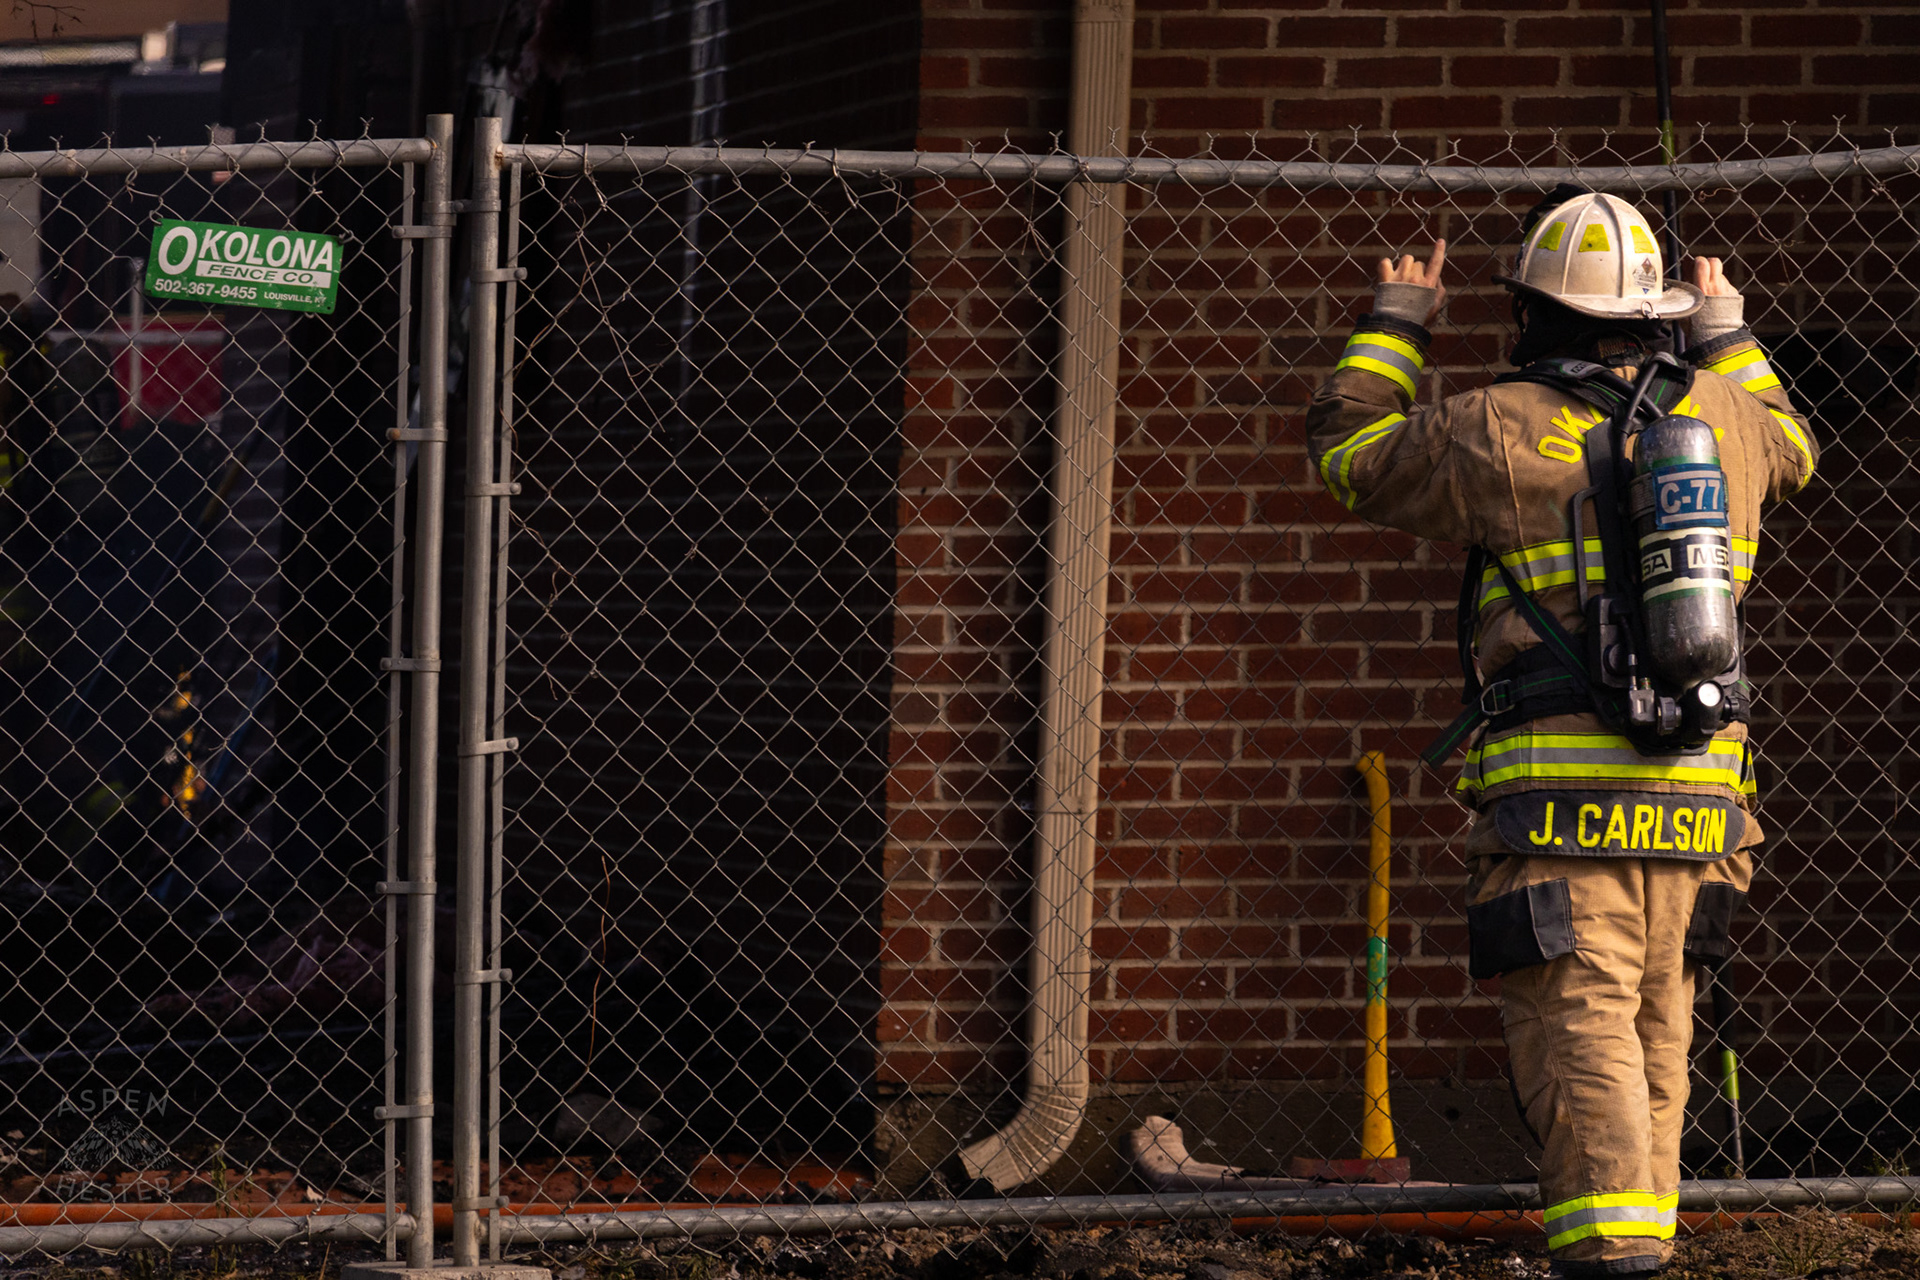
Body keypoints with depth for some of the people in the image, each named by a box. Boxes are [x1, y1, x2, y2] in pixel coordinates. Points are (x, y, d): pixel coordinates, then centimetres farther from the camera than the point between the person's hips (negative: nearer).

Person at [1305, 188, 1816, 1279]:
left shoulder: (1507, 432, -5)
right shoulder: (1717, 414, 10)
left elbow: (1350, 451, 11)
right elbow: (1791, 451, 35)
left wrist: (1397, 325, 24)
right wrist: (1727, 335, 47)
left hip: (1563, 803, -5)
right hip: (1697, 800, 5)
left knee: (1582, 1039, -12)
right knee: (1656, 1043, 14)